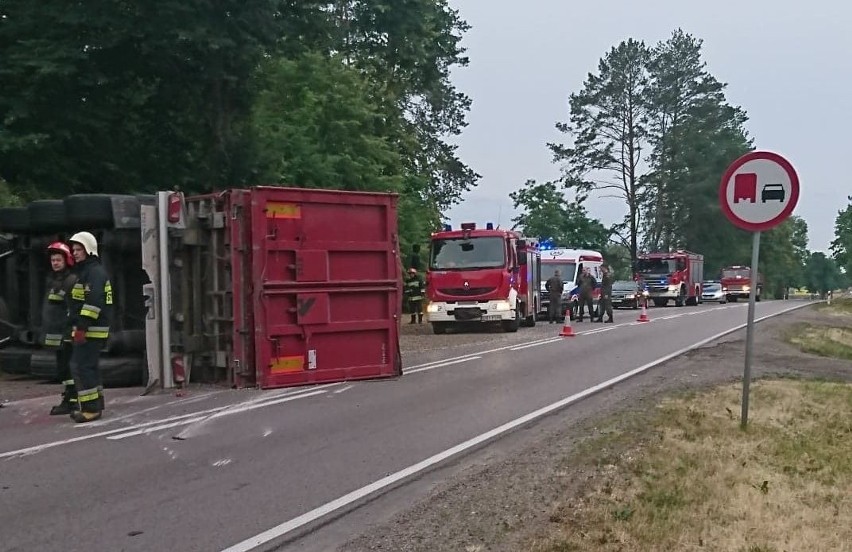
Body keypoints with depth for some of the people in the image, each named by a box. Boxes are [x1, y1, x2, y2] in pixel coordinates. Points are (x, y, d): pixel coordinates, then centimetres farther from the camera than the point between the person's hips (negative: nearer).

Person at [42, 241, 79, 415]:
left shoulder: (72, 280, -12)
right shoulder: (52, 280, 17)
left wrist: (70, 330, -23)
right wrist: (46, 329, 22)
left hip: (66, 333, -9)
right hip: (55, 332, 9)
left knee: (64, 367, -10)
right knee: (62, 367, 15)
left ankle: (70, 401, -6)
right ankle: (68, 398, 23)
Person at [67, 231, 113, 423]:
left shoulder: (95, 272, -13)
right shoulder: (85, 271, 21)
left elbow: (94, 301, -23)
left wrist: (82, 326, -25)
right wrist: (78, 326, 22)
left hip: (91, 330, -11)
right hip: (91, 330, 11)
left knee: (81, 366, -11)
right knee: (90, 366, 15)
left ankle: (90, 408, -9)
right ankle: (96, 404, 22)